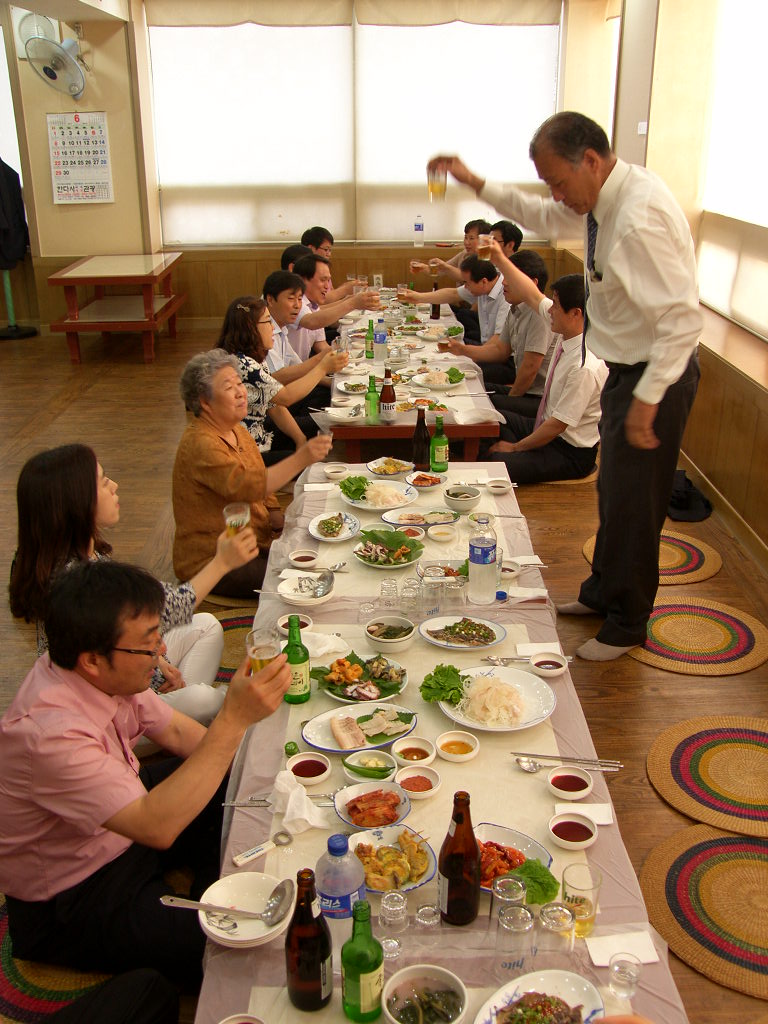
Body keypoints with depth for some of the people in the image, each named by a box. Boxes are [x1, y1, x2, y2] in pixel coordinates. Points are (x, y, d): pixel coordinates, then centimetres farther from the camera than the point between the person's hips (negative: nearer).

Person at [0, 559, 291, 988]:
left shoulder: (103, 673, -13)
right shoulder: (50, 733, -37)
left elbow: (176, 731, 2)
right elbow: (157, 826, -41)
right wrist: (234, 720, -43)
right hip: (74, 902, -8)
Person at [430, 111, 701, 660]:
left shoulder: (641, 218, -29)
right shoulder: (607, 196, 2)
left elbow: (683, 318, -30)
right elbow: (547, 217, 22)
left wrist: (646, 400, -27)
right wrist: (475, 183, 16)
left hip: (656, 374, -10)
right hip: (628, 368, 10)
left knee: (633, 506, 4)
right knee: (614, 492, 22)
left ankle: (626, 625, 24)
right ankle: (603, 594, 42)